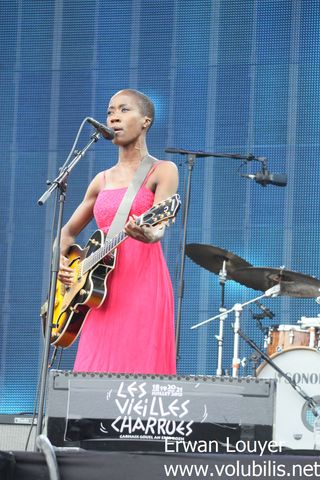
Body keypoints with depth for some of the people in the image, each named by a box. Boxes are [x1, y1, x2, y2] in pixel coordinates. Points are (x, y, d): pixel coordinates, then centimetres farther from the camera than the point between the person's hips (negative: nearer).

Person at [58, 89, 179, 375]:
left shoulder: (162, 171, 2)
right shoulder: (103, 180, 19)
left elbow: (159, 228, -14)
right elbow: (68, 232, 26)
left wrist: (147, 235, -37)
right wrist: (60, 260, 5)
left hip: (142, 284, -5)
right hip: (101, 290, 5)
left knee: (136, 370, -11)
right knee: (96, 374, -1)